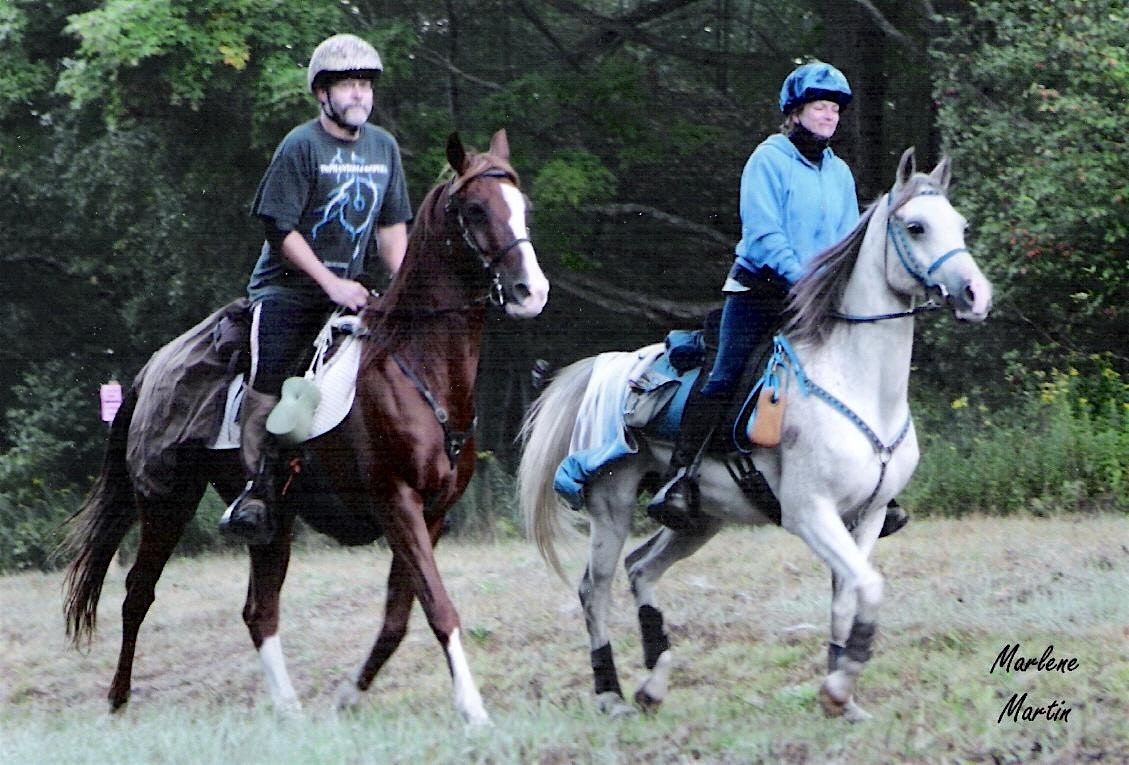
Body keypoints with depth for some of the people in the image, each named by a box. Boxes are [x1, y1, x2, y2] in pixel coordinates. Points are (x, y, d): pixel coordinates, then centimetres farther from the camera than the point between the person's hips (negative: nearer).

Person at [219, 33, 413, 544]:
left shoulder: (383, 147, 8)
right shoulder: (301, 147, -11)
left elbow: (392, 225, 15)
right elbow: (281, 229, -13)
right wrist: (332, 284, -17)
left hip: (347, 288, 6)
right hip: (287, 286, -6)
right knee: (268, 384, -15)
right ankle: (255, 490, -10)